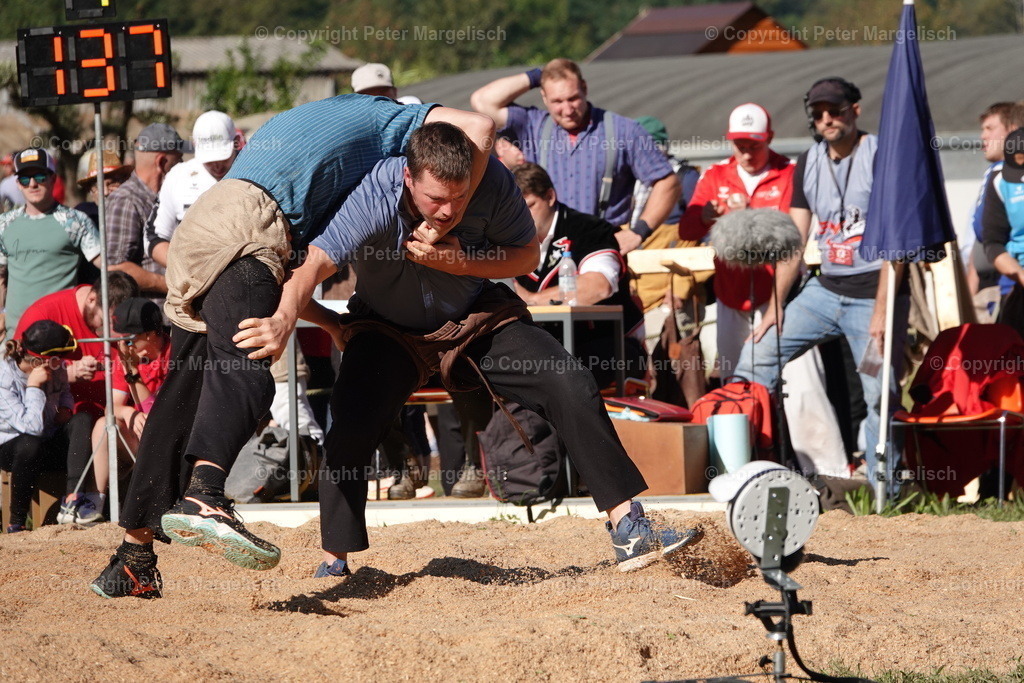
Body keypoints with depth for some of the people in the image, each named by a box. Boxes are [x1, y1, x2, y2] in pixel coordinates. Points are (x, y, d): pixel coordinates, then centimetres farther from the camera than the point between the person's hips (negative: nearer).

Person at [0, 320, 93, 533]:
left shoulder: (55, 370, -4)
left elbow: (64, 392, 22)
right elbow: (32, 426, -32)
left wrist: (65, 408, 0)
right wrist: (34, 387, -29)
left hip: (50, 446, 6)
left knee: (82, 420, -22)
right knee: (30, 444, -41)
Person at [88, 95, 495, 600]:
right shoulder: (393, 121, 20)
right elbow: (477, 126, 2)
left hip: (197, 223, 8)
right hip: (245, 231, -8)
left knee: (184, 392, 9)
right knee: (244, 369, -26)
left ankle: (133, 558, 8)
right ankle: (202, 497, -52)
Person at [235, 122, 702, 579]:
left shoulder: (492, 182, -26)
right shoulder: (373, 203, -35)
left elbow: (527, 255, -10)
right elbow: (312, 266, -46)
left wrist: (462, 263, -28)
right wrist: (283, 320, -67)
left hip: (477, 318, 2)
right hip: (389, 331, -2)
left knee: (571, 388, -14)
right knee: (351, 423, -25)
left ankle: (629, 529, -8)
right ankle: (334, 563, -8)